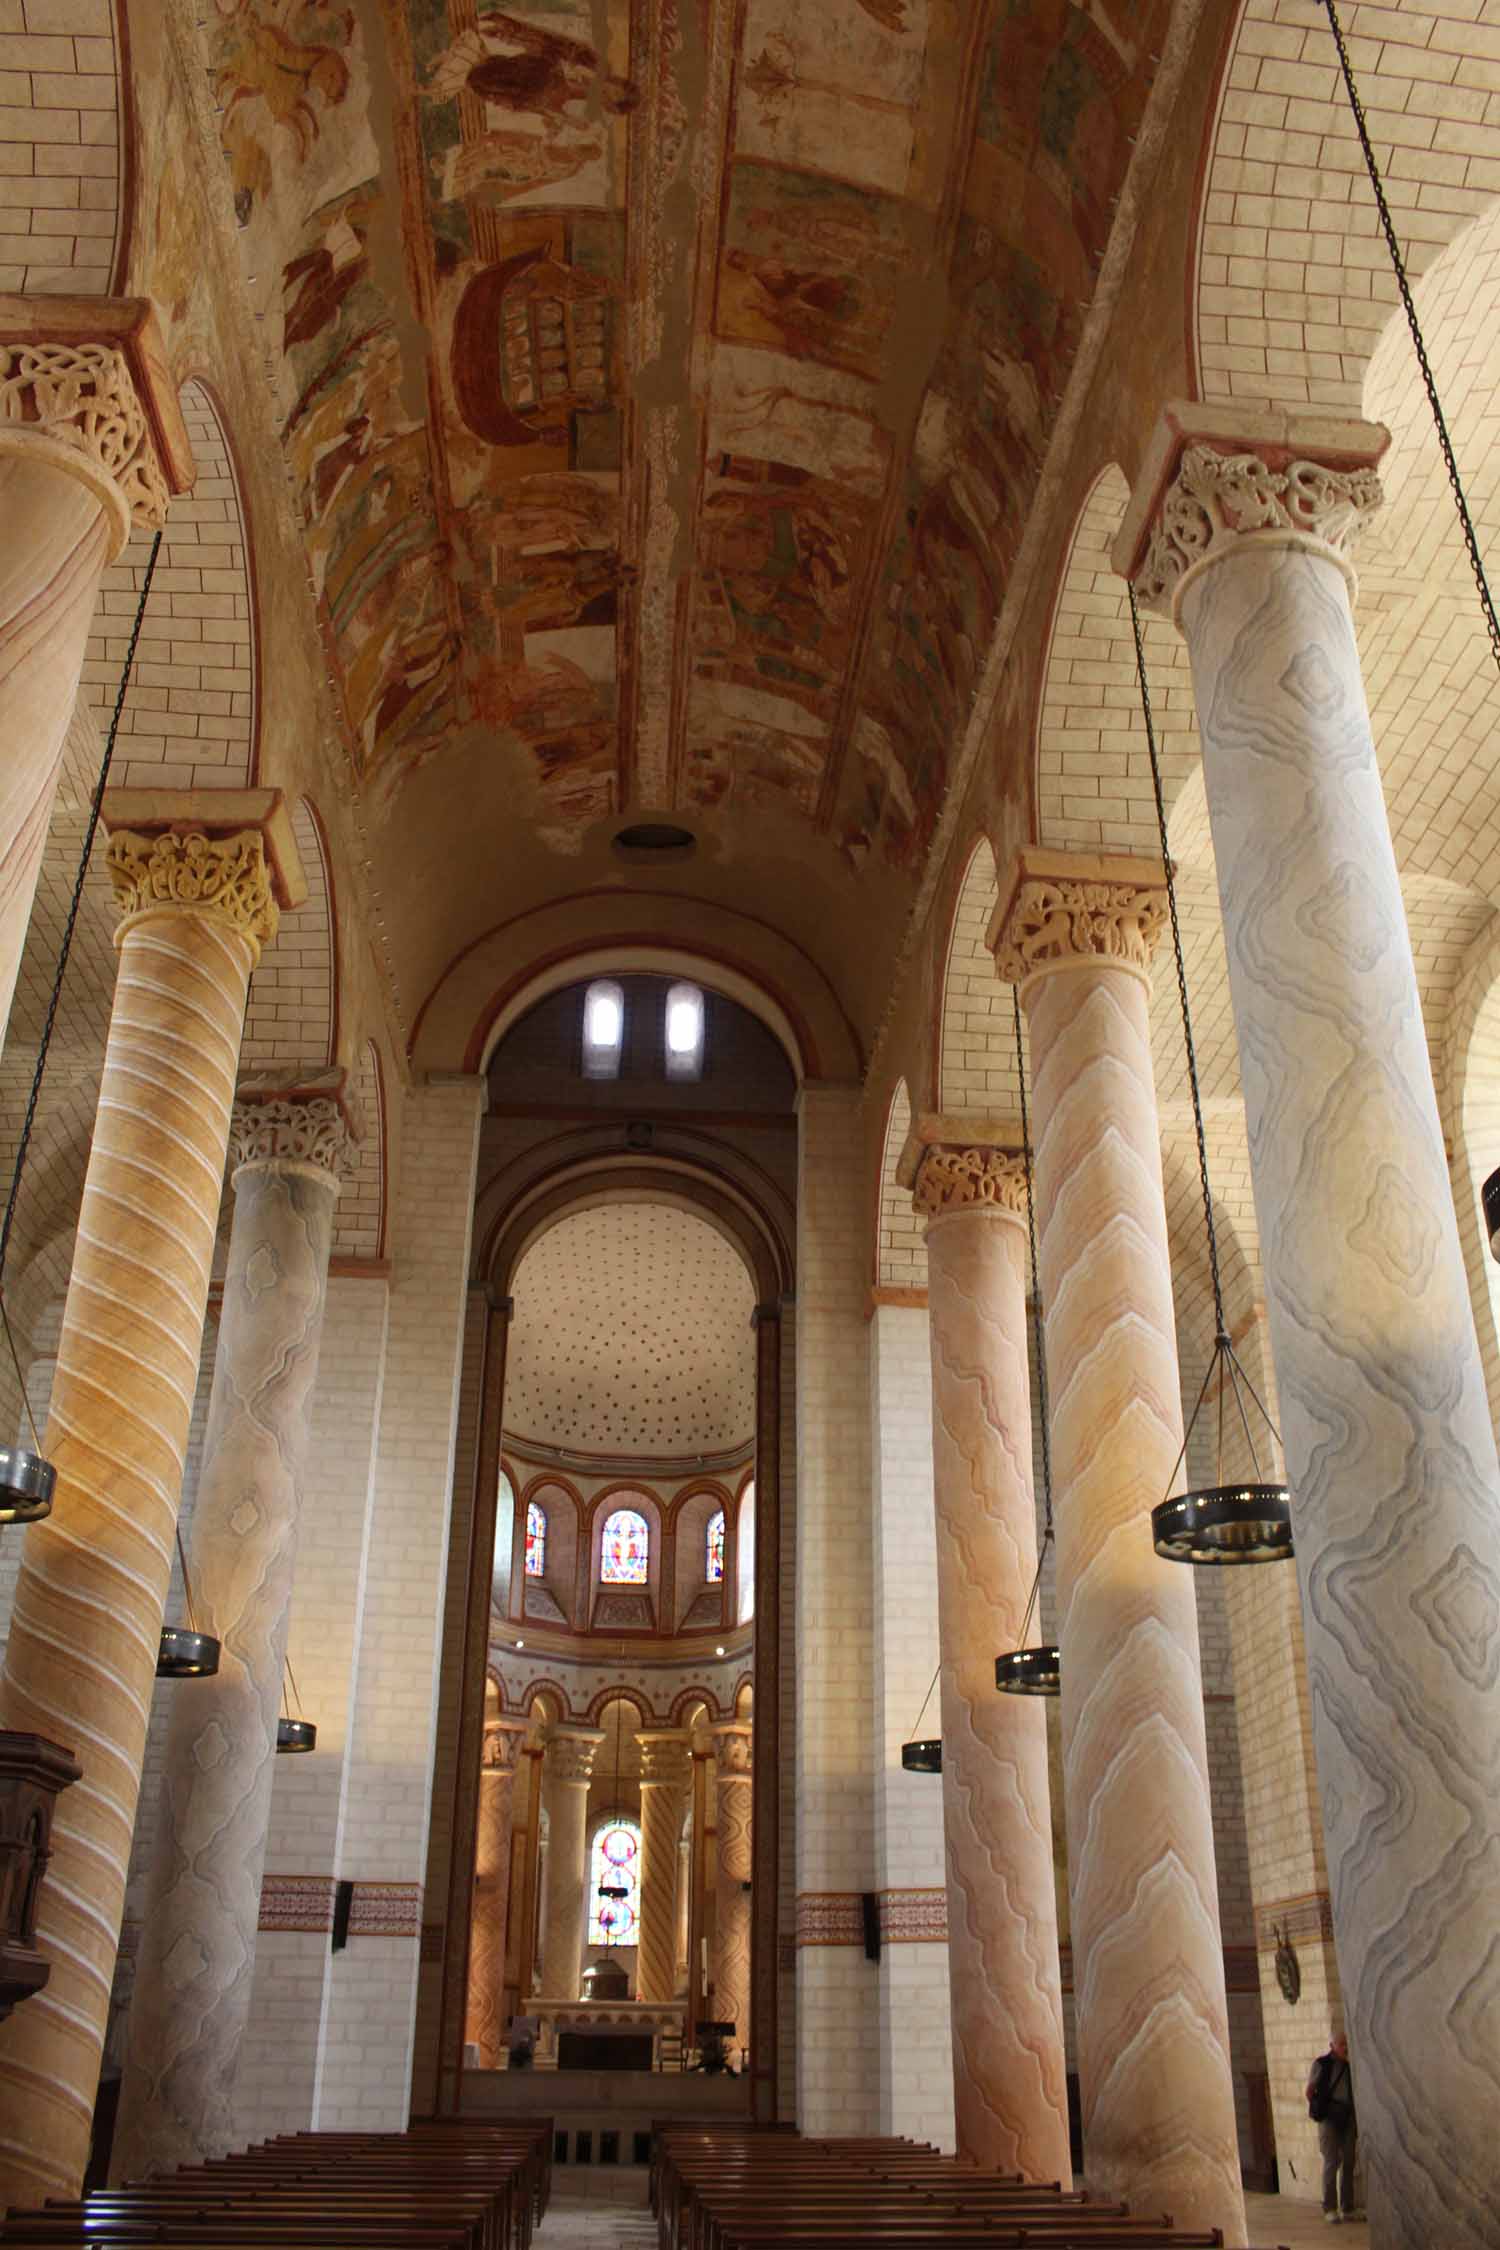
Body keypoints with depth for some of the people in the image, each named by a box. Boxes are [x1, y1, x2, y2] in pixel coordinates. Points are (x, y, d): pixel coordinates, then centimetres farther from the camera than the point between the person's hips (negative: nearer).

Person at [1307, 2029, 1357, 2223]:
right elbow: (1309, 2091, 2)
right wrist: (1318, 2110, -1)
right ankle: (1330, 2209, -3)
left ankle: (1347, 2208, 15)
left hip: (1347, 2118, 4)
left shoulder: (1349, 2066, 7)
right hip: (1329, 2118, -4)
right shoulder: (1321, 2064, -4)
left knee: (1348, 2162, 6)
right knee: (1331, 2162, -7)